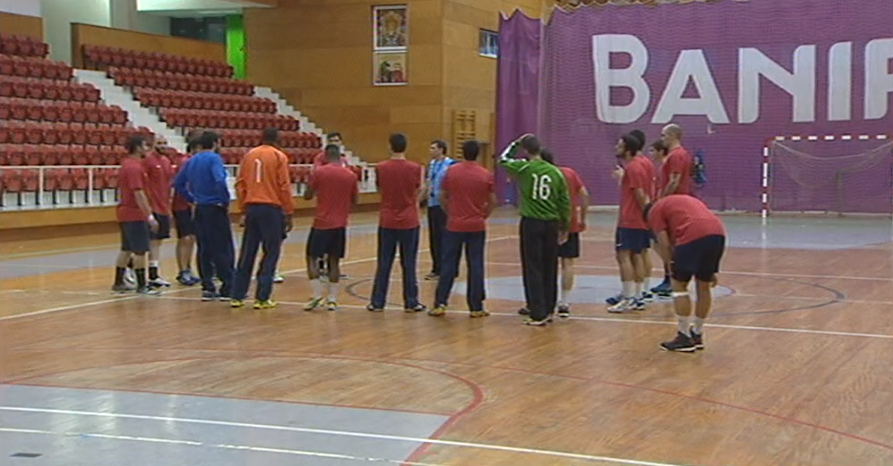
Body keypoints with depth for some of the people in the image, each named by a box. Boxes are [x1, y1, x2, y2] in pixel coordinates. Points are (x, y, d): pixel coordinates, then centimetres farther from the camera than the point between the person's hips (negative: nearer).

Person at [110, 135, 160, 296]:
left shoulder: (126, 164, 13)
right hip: (135, 214, -10)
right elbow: (139, 194, -23)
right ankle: (141, 285, -1)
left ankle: (119, 282, 20)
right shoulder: (135, 167, -18)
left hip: (125, 212, 10)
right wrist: (150, 216, -23)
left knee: (126, 249, 15)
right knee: (140, 251, -5)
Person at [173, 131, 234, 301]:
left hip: (200, 210, 7)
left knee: (204, 250, 11)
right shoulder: (214, 158, -11)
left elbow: (178, 183, 16)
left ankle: (207, 288, 12)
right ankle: (227, 289, -1)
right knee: (223, 250, -2)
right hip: (215, 209, -7)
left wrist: (192, 199, 16)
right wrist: (226, 201, -15)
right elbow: (220, 181, -26)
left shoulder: (192, 161, 11)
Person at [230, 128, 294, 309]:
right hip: (271, 209, -4)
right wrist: (289, 213, -2)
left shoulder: (249, 155, 9)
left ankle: (237, 296, 14)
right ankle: (262, 298, 0)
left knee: (246, 255, 11)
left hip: (251, 208, 5)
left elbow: (240, 184, 9)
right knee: (270, 254, 3)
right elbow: (284, 186, -8)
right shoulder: (279, 157, -3)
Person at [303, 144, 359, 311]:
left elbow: (307, 196, -1)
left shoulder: (319, 172, -7)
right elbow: (355, 200, 10)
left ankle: (317, 294, -5)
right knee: (334, 260, 9)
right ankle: (332, 299, 6)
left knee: (312, 257, 7)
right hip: (340, 224, 3)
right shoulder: (351, 175, 2)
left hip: (321, 222, -3)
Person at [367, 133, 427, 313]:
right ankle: (411, 302, 10)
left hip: (387, 221, 1)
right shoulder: (415, 168, -8)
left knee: (384, 263, 7)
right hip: (409, 221, -1)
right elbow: (417, 191, 4)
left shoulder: (381, 168, -6)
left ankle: (377, 302, 10)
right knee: (409, 264, 6)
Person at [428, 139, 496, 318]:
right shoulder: (486, 175, -3)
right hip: (477, 227, 0)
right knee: (476, 266, 5)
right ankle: (476, 307, 7)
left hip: (454, 226, 0)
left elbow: (442, 197, 2)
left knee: (448, 265, 6)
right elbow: (492, 202, 1)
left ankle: (440, 304, 5)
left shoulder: (451, 171, -3)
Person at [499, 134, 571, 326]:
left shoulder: (524, 168, -7)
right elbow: (565, 202, 6)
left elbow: (503, 159, 12)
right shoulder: (555, 172, 2)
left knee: (532, 269, 1)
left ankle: (538, 314, -2)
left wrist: (515, 143, 23)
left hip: (531, 223, -3)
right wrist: (564, 228, 15)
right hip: (551, 224, 4)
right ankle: (548, 310, 22)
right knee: (549, 269, 13)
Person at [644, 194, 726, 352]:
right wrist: (710, 271, 31)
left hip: (693, 236, -7)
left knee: (679, 285, 8)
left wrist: (673, 267, 15)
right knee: (703, 286, 19)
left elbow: (665, 245, 5)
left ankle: (685, 338, 10)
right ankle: (697, 335, 29)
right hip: (718, 232, 7)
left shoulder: (654, 211, 17)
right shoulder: (687, 200, 37)